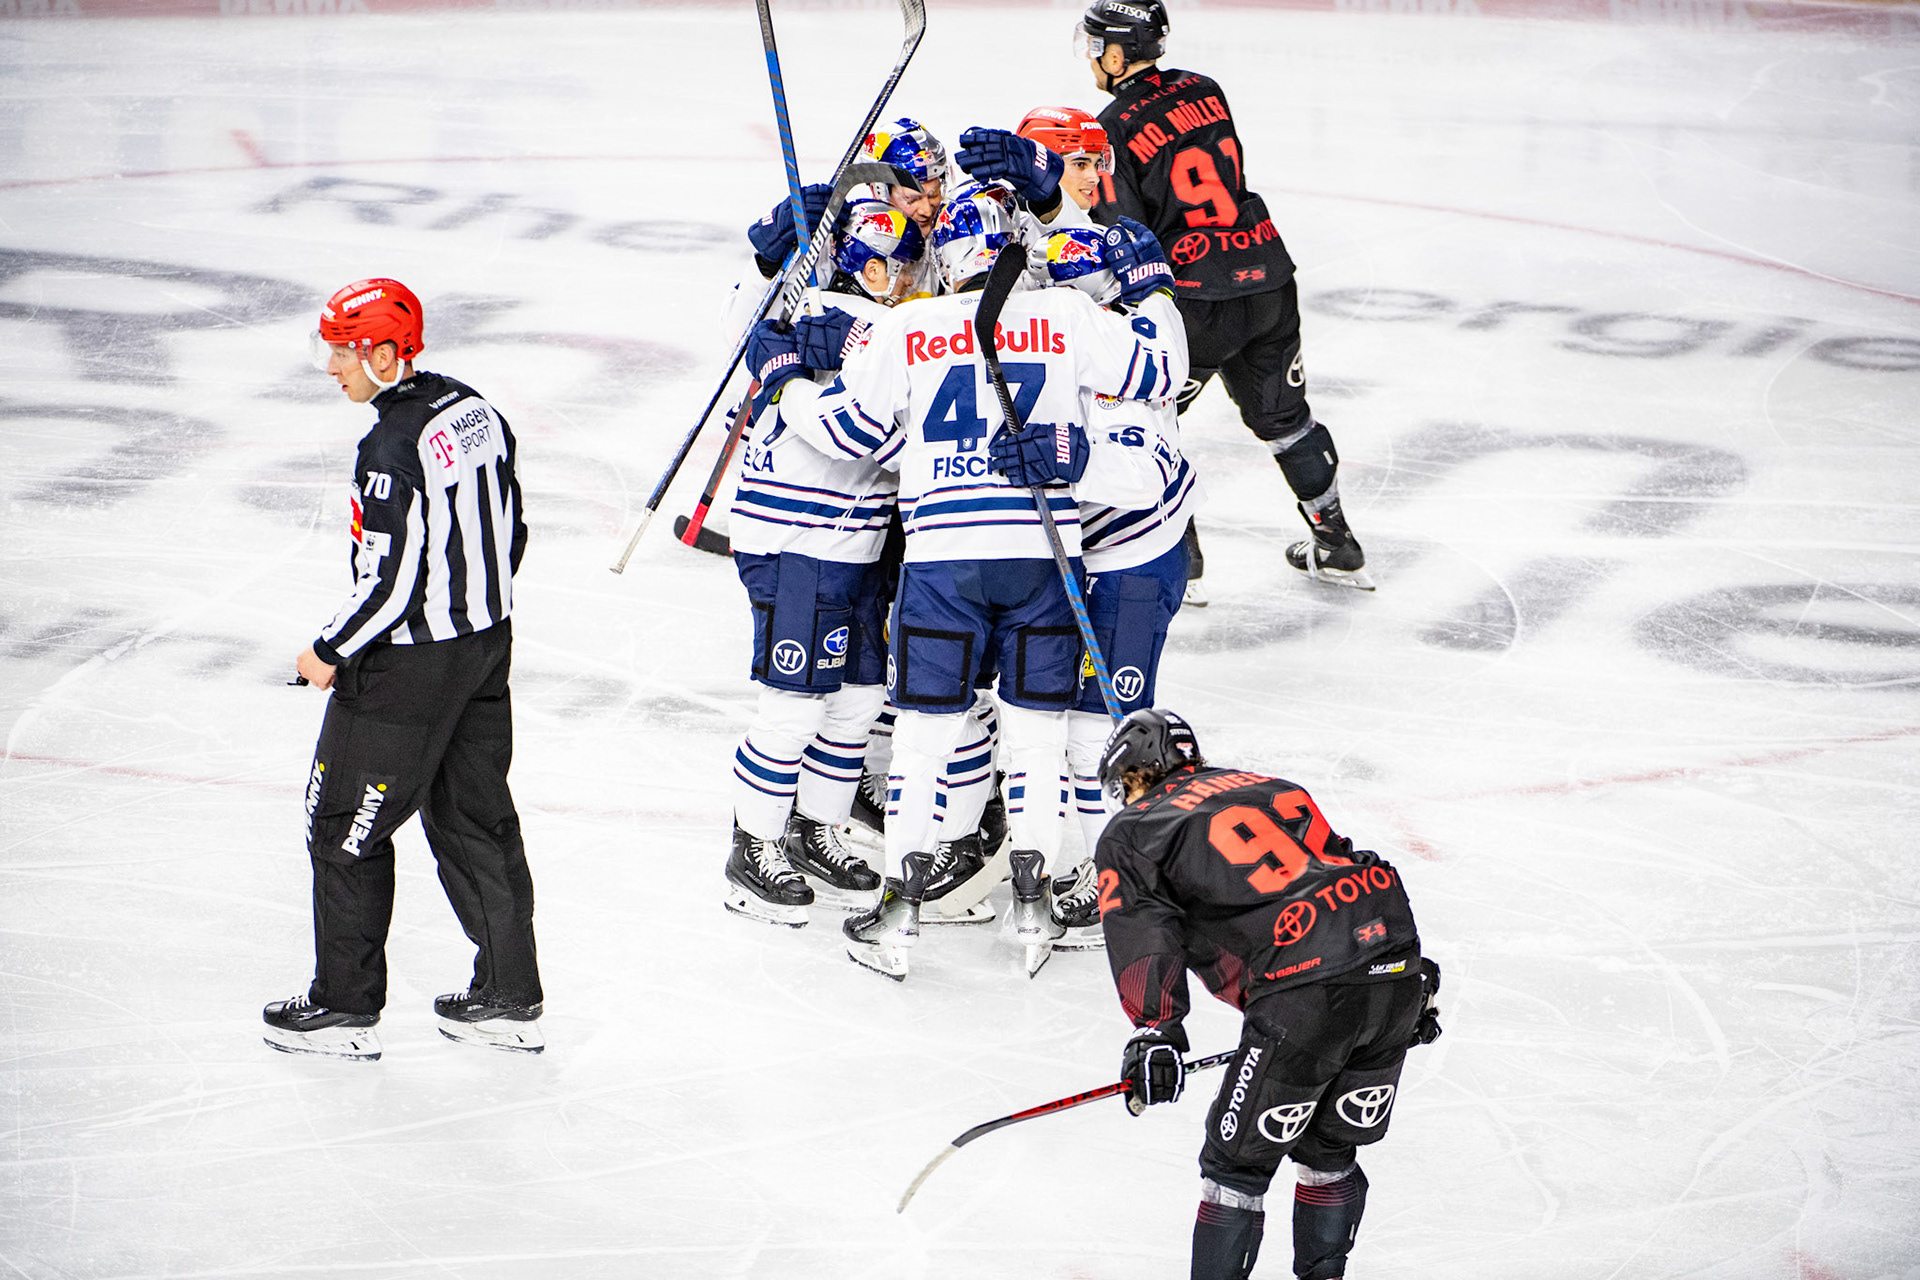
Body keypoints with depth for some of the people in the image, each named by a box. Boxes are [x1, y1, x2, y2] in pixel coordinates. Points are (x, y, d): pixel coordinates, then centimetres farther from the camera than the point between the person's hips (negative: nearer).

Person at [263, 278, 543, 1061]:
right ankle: (509, 1001, 20)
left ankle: (345, 1009, 12)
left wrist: (329, 653, -11)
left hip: (406, 670, -9)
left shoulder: (394, 450, -24)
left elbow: (391, 581, -24)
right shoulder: (475, 410, 3)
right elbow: (510, 533, 11)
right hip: (487, 644, 9)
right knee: (476, 818, 16)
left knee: (345, 824, 6)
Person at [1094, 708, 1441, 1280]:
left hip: (1304, 984, -6)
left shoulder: (1131, 832, 14)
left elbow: (1143, 931, -3)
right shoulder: (1271, 789, 31)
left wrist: (1155, 1029, -13)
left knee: (1239, 1161, 7)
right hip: (1398, 966, 6)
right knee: (1330, 1150, 23)